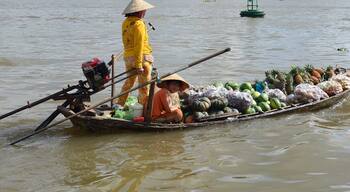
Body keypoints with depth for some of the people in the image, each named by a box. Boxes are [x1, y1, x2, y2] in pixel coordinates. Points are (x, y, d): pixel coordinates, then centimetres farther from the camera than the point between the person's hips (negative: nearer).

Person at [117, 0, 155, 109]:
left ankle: (120, 104, 26)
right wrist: (139, 65, -19)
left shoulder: (125, 23, 9)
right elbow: (139, 45, -19)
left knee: (129, 82, 21)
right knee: (144, 85, 1)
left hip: (127, 57, 8)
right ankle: (144, 107, 4)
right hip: (142, 57, -8)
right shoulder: (139, 24, -15)